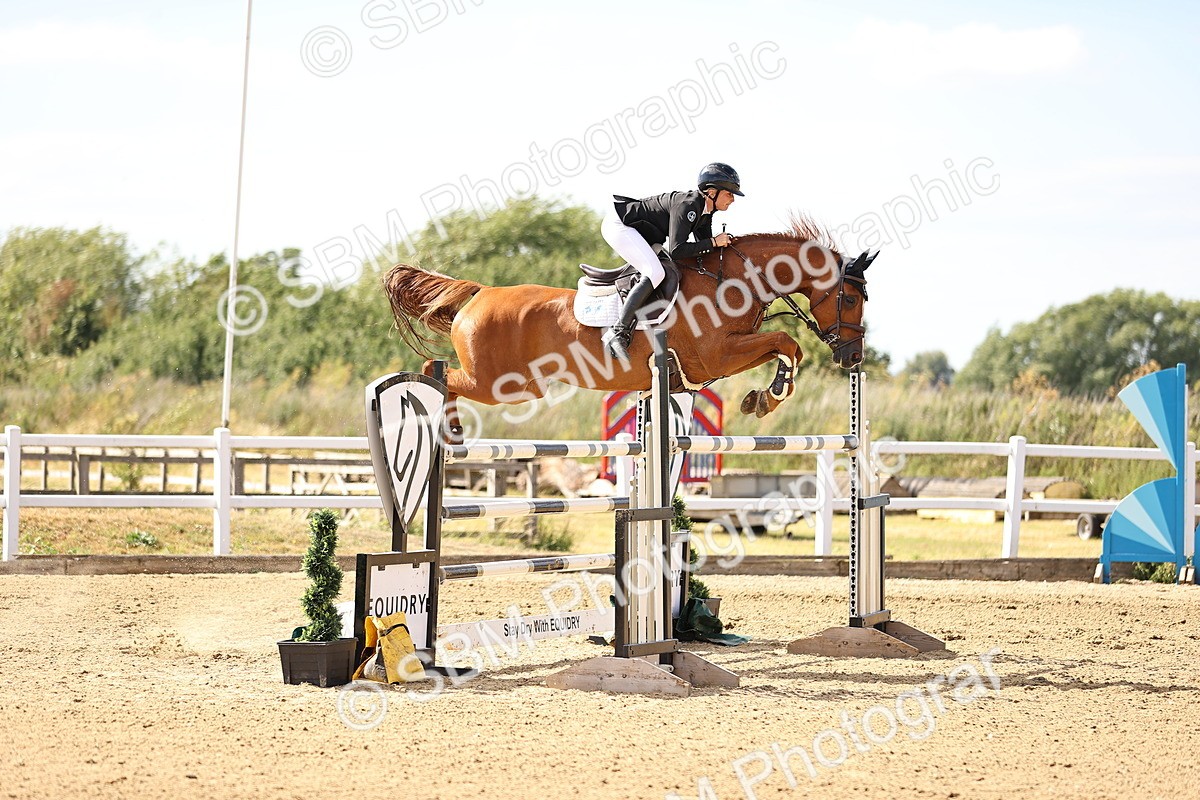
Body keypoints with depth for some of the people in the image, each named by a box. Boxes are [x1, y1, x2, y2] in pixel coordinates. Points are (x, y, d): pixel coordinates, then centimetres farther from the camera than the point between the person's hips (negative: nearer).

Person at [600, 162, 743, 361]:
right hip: (618, 224, -11)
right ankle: (618, 333, -30)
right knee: (655, 273, -27)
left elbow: (704, 250, 11)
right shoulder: (687, 205, -25)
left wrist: (725, 241, -7)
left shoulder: (704, 211, 4)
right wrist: (713, 242, -24)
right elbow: (676, 251, -31)